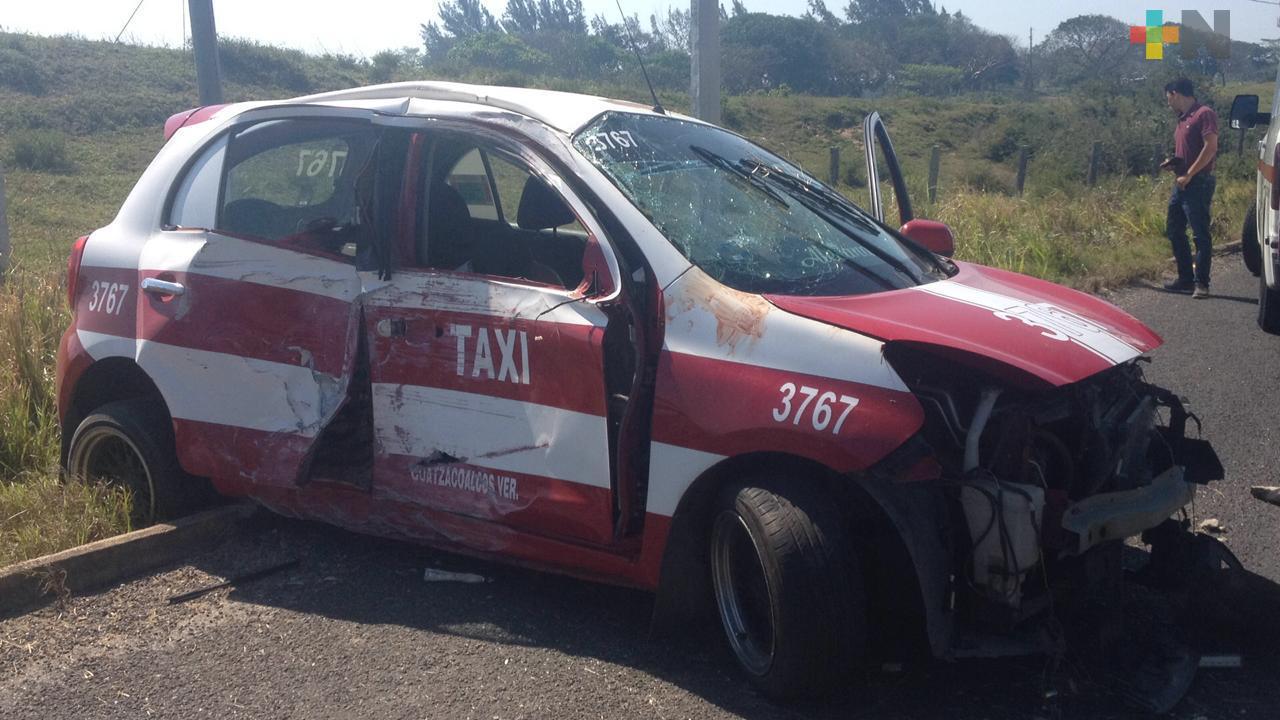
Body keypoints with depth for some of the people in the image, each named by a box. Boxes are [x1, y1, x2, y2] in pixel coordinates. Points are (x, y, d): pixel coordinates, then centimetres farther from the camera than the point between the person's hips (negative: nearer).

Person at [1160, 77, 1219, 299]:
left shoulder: (1204, 114, -9)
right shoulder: (1182, 120, 18)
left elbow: (1210, 147, -18)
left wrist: (1188, 175, -18)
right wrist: (1173, 164, 8)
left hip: (1198, 183, -10)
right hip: (1181, 184, 10)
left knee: (1201, 234, -6)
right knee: (1174, 230, 11)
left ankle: (1201, 283, -2)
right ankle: (1186, 279, 19)